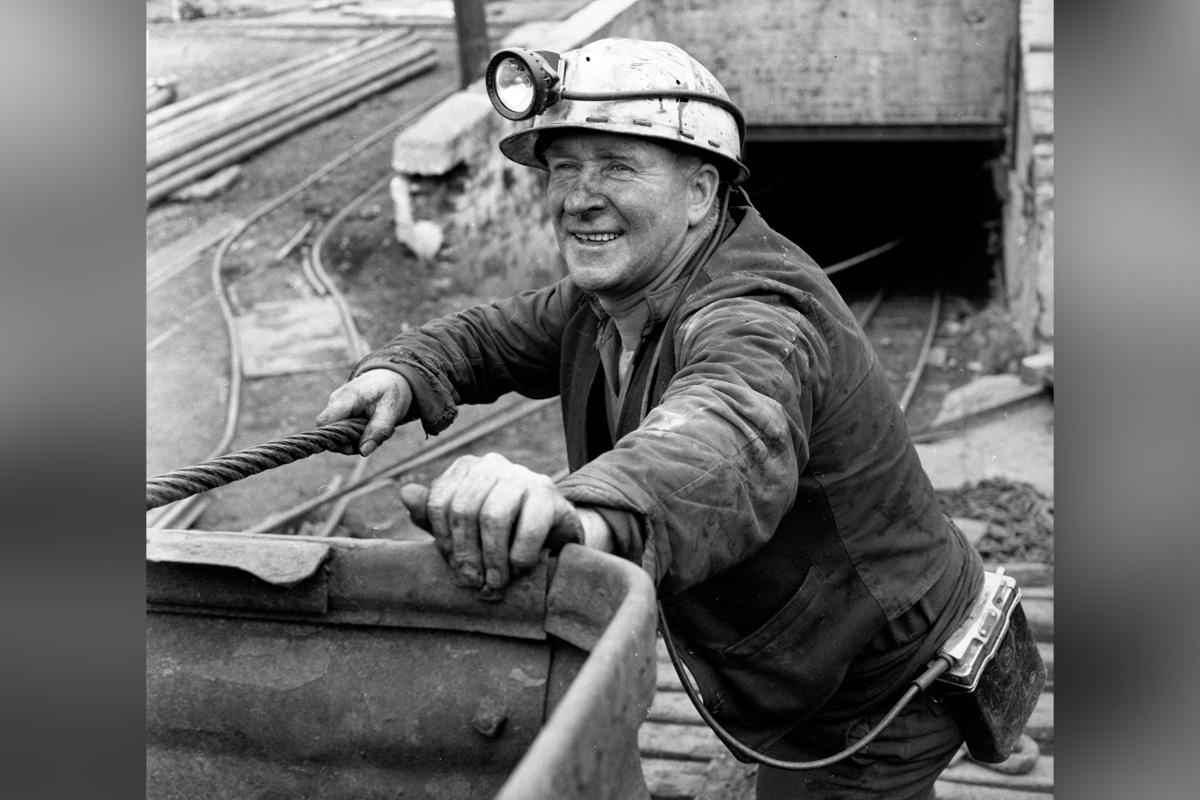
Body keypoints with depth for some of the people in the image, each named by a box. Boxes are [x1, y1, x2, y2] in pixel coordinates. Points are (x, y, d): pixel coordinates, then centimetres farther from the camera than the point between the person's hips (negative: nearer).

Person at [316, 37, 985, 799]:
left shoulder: (755, 321, -37)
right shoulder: (612, 295, -5)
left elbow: (732, 438, -58)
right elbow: (498, 335, 6)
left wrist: (594, 514, -80)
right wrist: (403, 371, -17)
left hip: (882, 701, -9)